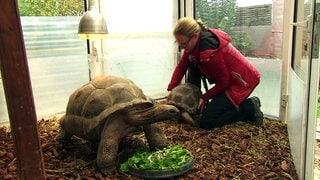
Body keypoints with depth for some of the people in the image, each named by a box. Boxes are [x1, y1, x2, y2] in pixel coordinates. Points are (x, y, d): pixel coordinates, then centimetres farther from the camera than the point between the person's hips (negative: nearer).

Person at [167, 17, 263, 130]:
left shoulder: (209, 52, -31)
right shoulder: (195, 42, -6)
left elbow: (224, 82, -20)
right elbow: (181, 66, 0)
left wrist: (205, 97, -12)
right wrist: (171, 89, -7)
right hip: (228, 77, 9)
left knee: (206, 123, -10)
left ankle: (249, 107, -2)